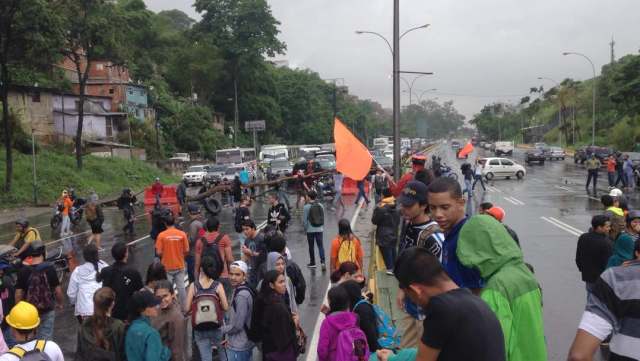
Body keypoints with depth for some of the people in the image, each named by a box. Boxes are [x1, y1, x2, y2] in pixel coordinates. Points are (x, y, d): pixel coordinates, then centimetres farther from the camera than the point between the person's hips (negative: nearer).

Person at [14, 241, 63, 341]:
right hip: (48, 310, -1)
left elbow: (18, 294, -9)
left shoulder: (23, 271, -12)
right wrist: (61, 303, 7)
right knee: (46, 337, 9)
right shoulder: (50, 269, -15)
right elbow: (57, 290, -11)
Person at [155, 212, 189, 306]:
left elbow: (158, 253, -11)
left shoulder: (161, 235, -12)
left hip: (167, 266, -1)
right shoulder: (182, 234, -8)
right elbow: (186, 251, -4)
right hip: (180, 265, 1)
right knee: (181, 287, 11)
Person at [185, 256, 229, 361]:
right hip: (216, 327, 0)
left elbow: (187, 309, -9)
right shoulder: (218, 285, -10)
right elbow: (225, 307, -12)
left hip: (199, 330, 0)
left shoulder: (193, 286, -9)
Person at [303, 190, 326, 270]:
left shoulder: (306, 207, -12)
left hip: (310, 230, -3)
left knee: (311, 246, 10)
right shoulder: (321, 205, -1)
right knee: (320, 245, 5)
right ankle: (322, 261, -9)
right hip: (320, 229, 3)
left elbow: (304, 220, -9)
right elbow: (323, 217, 6)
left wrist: (305, 228, 5)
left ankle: (312, 263, 19)